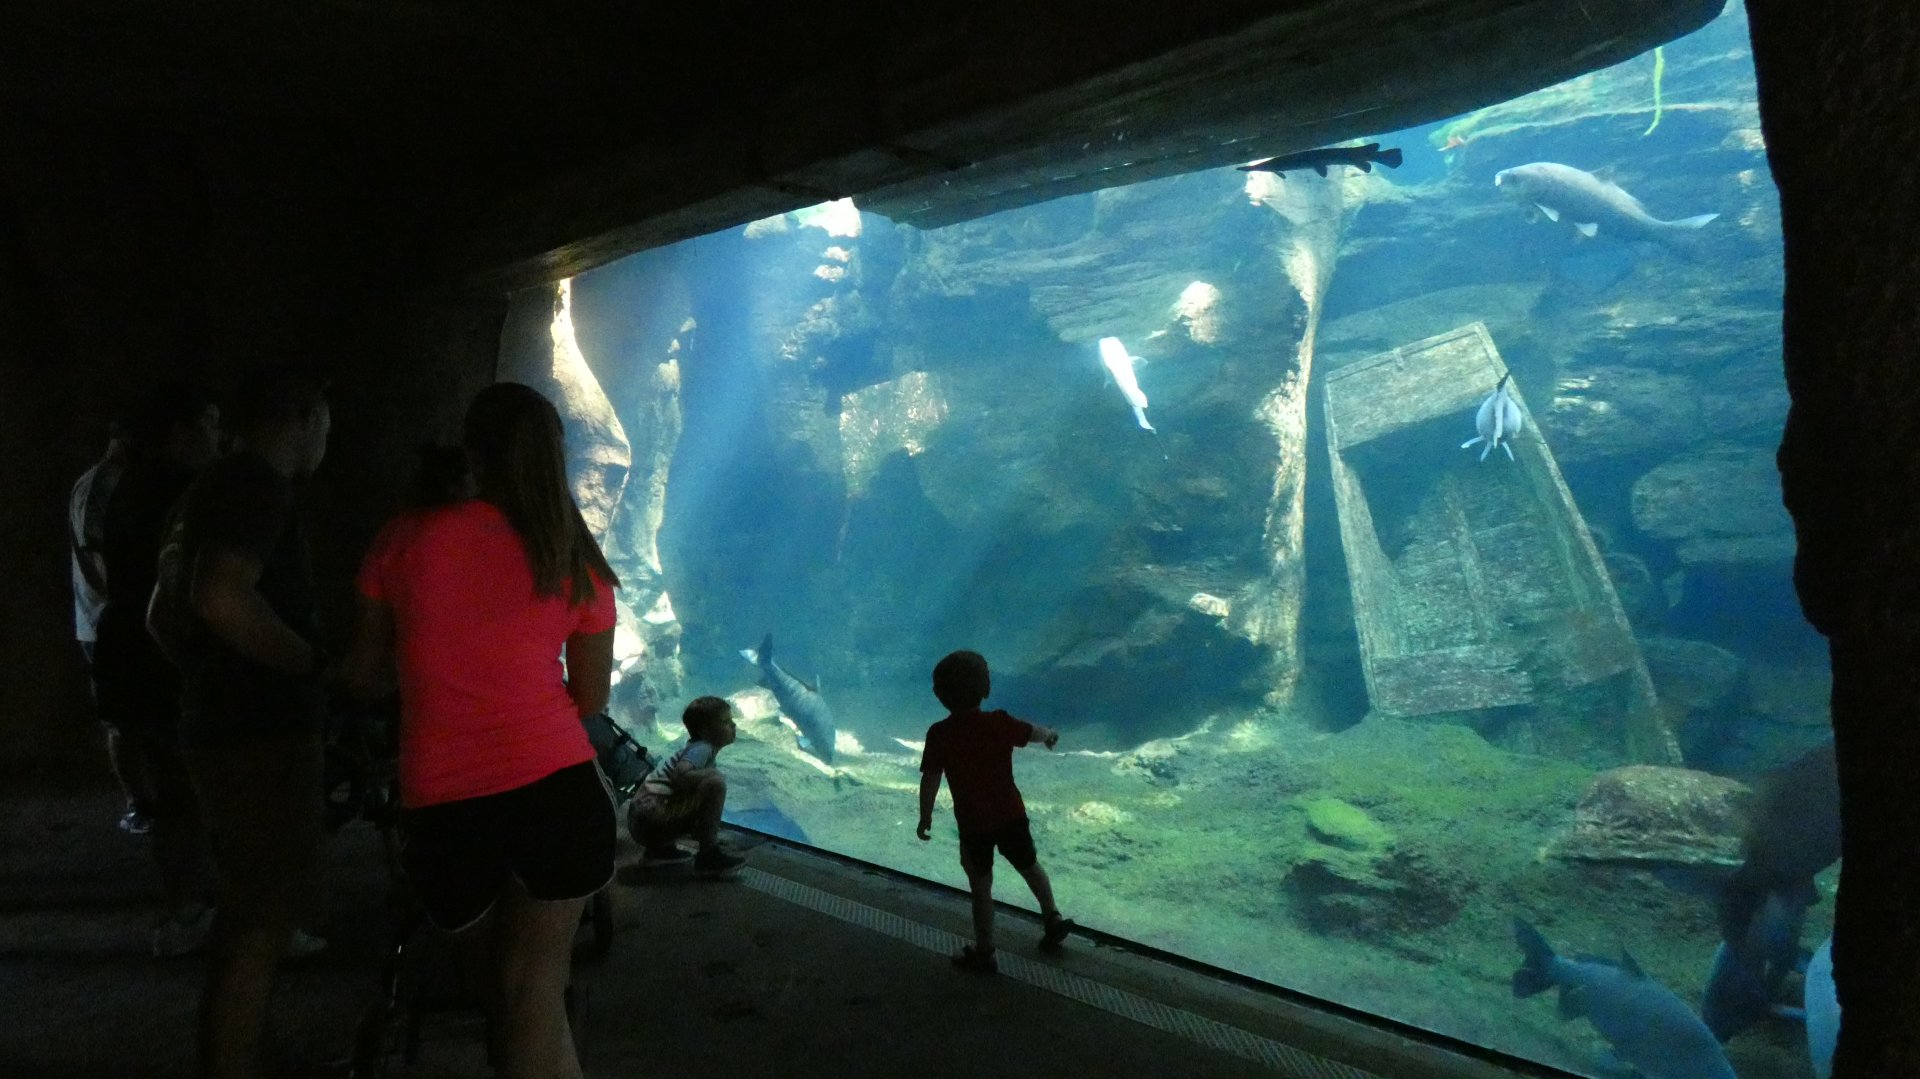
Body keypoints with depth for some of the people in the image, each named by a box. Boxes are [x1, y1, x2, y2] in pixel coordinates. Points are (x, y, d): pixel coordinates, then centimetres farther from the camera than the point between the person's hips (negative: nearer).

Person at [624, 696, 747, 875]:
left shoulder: (695, 748, 17)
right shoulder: (702, 749, -10)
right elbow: (680, 776, -29)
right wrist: (711, 773, -11)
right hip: (651, 819, -10)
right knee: (715, 783, -17)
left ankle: (659, 848, 18)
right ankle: (709, 855, -10)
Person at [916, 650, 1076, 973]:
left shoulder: (939, 735, -16)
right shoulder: (999, 723, -11)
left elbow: (930, 780, -14)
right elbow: (1033, 732, 8)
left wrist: (925, 819, 0)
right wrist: (1051, 734, 31)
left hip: (972, 823, -2)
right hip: (1011, 814, 2)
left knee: (981, 887, 11)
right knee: (1030, 866, 26)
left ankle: (984, 953, 21)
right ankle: (1053, 918, 33)